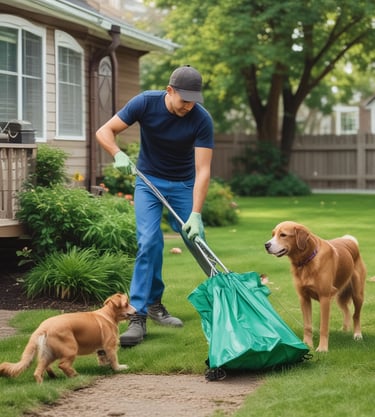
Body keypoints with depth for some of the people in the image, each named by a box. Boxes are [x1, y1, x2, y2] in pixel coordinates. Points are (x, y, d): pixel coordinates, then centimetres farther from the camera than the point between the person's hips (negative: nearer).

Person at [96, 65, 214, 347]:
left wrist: (196, 214, -34)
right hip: (149, 181, -1)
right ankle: (138, 315, -16)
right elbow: (105, 132, -15)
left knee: (197, 242, -3)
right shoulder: (146, 103, -21)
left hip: (184, 184, 1)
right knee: (150, 242, -17)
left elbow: (203, 170, -26)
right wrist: (119, 155, -34)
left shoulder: (202, 119, -23)